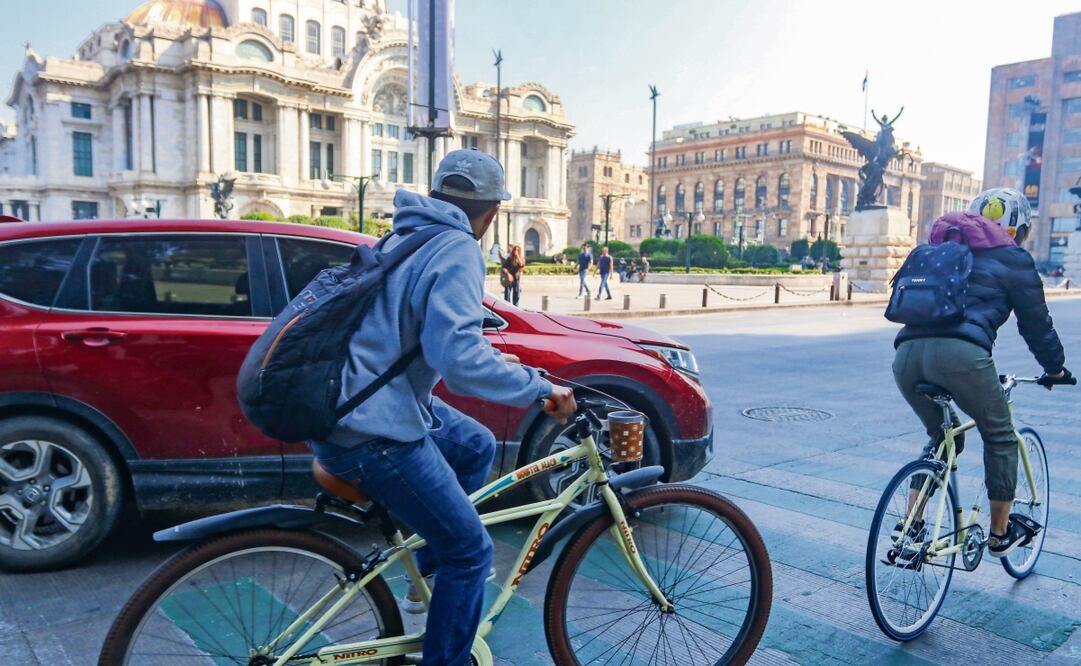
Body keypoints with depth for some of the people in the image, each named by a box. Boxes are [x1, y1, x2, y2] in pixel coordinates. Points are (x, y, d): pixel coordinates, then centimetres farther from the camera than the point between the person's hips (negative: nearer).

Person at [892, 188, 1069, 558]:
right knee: (1000, 438, 19)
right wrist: (1055, 367, 36)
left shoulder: (937, 249, 31)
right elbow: (1035, 320, 20)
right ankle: (1001, 533, 27)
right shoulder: (1011, 257, 15)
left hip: (908, 353, 6)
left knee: (942, 437, 27)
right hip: (960, 353, -5)